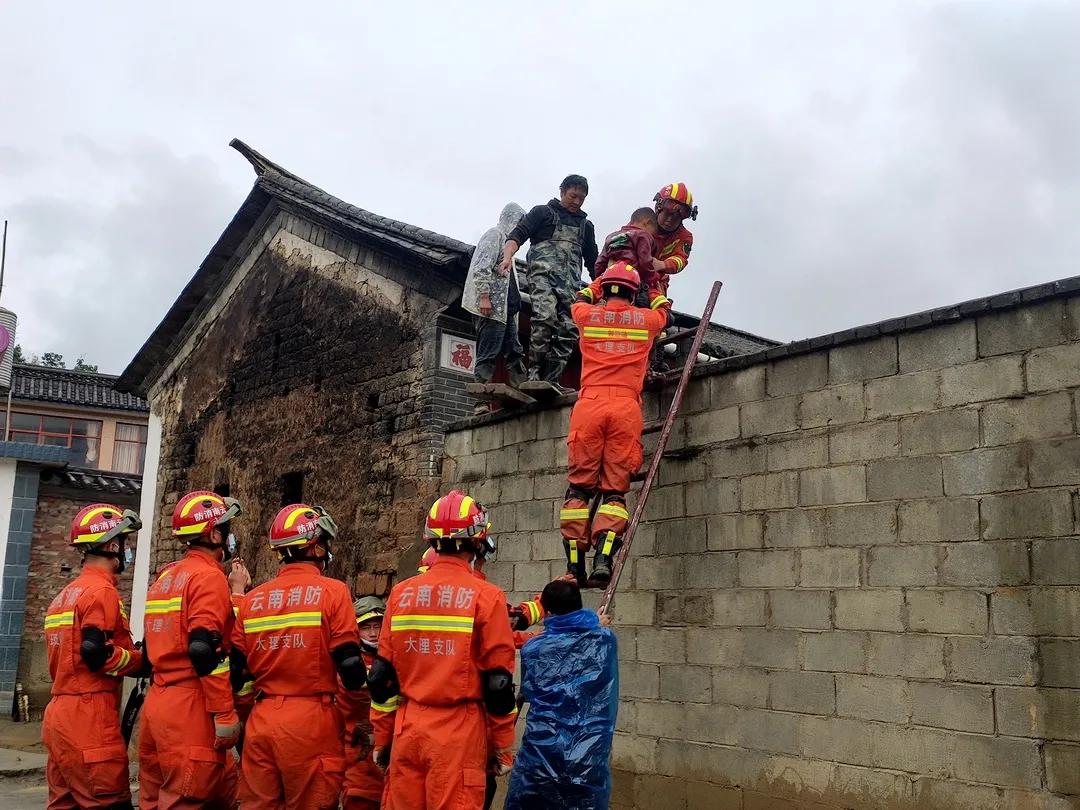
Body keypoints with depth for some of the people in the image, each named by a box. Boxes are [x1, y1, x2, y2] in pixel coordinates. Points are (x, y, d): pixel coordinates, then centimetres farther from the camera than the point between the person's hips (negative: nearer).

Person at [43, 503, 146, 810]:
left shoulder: (65, 595, 19)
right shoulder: (102, 591, -11)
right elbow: (98, 654, -20)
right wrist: (144, 661, -6)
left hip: (58, 715, 10)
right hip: (89, 720, -10)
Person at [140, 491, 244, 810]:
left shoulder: (165, 578, 17)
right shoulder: (209, 577, -11)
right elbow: (206, 651, -20)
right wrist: (225, 713, -18)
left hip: (158, 703, 9)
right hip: (190, 710, -9)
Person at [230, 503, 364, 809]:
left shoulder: (253, 598, 7)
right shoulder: (332, 592, -7)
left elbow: (235, 671, 8)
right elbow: (351, 668, -9)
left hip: (262, 719, 4)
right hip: (310, 720, -4)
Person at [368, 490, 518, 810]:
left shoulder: (401, 593, 4)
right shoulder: (486, 597, -8)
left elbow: (382, 677, 8)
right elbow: (498, 683, -6)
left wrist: (382, 738, 17)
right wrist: (504, 746, 5)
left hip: (407, 728, 4)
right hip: (459, 734, -4)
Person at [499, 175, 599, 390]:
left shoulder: (586, 225, 28)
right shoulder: (543, 212, 13)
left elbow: (593, 261, 31)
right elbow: (517, 235, 1)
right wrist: (508, 256, -19)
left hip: (572, 283, 6)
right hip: (543, 273, -5)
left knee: (569, 330, -7)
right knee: (545, 317, -28)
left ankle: (551, 380, -4)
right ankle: (534, 374, -25)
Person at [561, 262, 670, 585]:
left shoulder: (588, 315, 13)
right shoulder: (646, 319, 13)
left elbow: (580, 301, 40)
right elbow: (664, 311, 39)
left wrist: (599, 280, 56)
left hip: (589, 405, 0)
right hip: (626, 408, 0)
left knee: (579, 487, 3)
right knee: (615, 489, 0)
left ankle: (574, 565, -3)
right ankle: (603, 558, -18)